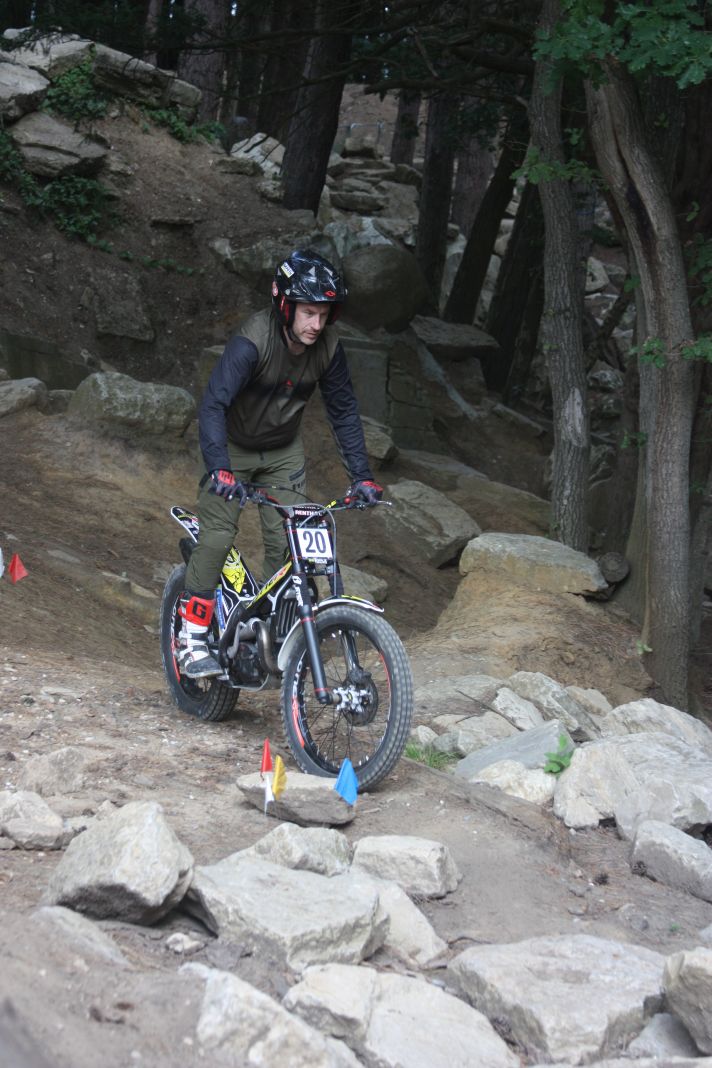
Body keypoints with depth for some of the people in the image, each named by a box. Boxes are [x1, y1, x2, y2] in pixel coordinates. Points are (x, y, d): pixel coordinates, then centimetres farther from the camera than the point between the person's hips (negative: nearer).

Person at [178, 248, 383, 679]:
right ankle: (193, 640, -6)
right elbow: (213, 404, -39)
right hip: (233, 447, -4)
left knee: (288, 543, -6)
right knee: (217, 535, -14)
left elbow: (344, 412, -7)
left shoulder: (328, 347, -17)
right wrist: (220, 469, -51)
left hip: (283, 451, 4)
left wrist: (362, 476, -15)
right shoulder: (253, 342, -31)